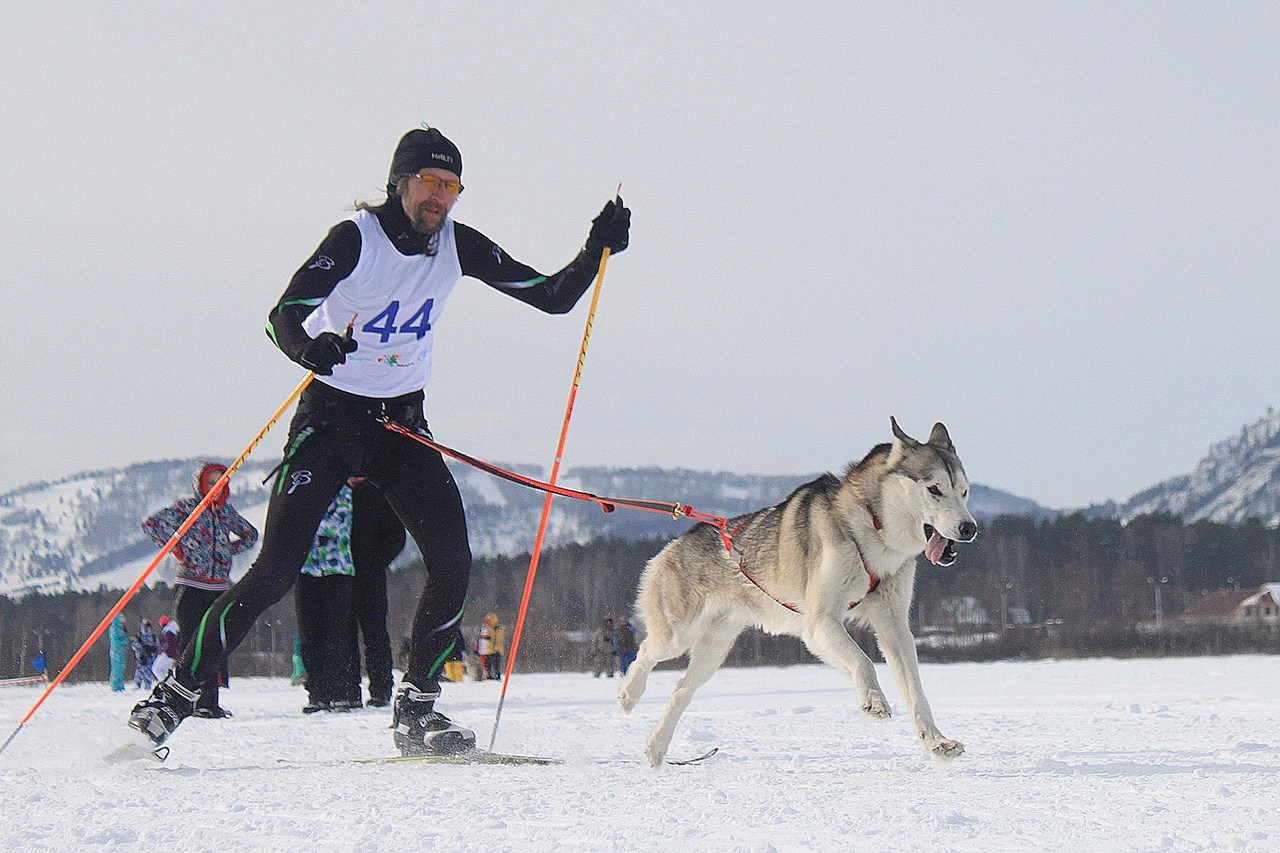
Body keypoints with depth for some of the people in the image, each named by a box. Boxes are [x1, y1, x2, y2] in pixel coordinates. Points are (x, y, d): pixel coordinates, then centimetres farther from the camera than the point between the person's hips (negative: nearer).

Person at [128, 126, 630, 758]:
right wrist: (309, 347, -49)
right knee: (275, 572, -13)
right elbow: (284, 317, -26)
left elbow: (553, 298, 3)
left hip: (402, 425, 5)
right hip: (330, 418, -4)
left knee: (453, 564, -12)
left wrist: (595, 253, -14)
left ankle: (416, 713, 2)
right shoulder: (357, 237, -16)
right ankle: (175, 695, -2)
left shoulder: (457, 245, -1)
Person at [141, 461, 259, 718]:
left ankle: (209, 702, 6)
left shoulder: (227, 511, 13)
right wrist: (175, 547, -11)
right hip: (192, 587, -5)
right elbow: (151, 523, -12)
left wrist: (229, 549, 12)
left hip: (220, 587, 5)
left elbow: (250, 534, 29)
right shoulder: (187, 507, -2)